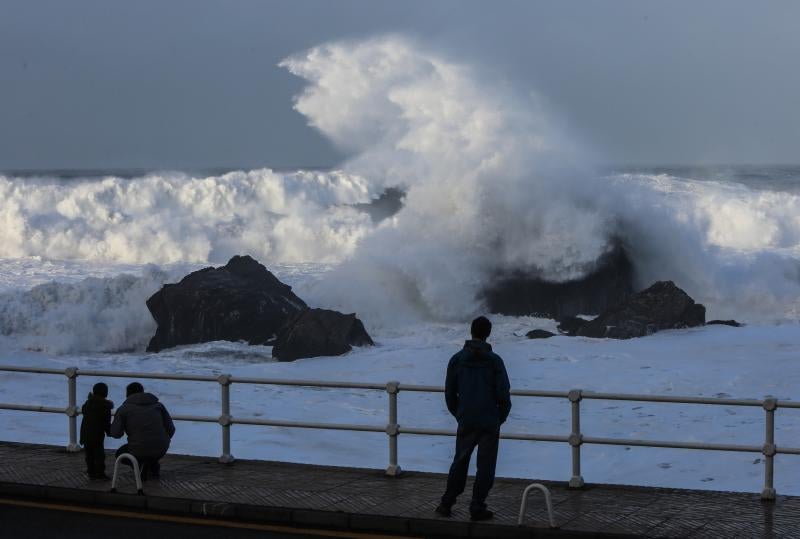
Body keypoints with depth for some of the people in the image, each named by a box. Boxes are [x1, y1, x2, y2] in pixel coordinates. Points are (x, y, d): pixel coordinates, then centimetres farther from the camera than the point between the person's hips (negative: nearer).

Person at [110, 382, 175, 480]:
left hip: (139, 450, -4)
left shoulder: (124, 409, 2)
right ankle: (154, 468, 19)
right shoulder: (158, 405, 11)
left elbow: (116, 433, -5)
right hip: (161, 450, 4)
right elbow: (170, 428, 8)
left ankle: (141, 464, 3)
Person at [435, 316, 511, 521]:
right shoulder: (494, 360, -8)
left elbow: (449, 393, 4)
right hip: (490, 423, -3)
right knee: (485, 465, 4)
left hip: (466, 422, 3)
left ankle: (446, 504, 14)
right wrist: (502, 416, 8)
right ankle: (477, 508, 3)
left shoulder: (457, 359, 0)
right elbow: (504, 394, -8)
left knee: (460, 462, 14)